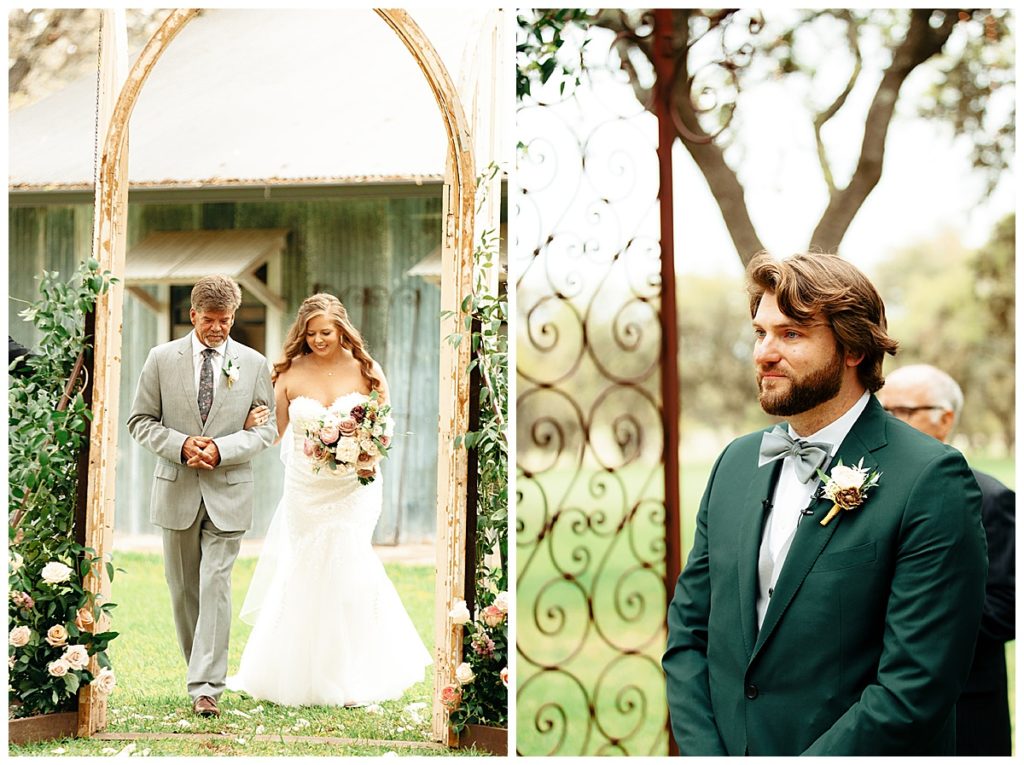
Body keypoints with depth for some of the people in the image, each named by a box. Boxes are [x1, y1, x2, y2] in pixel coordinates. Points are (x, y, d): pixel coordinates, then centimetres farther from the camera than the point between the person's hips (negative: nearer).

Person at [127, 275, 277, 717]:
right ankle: (201, 667, 27)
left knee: (215, 586, -9)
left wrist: (221, 448, -13)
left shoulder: (254, 364, 3)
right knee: (183, 589, 10)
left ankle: (206, 687, -10)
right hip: (177, 490, 2)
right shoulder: (162, 359, 3)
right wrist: (182, 445, -13)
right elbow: (141, 421, 4)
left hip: (229, 493, -2)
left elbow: (266, 428, 3)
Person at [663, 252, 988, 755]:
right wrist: (702, 753, -8)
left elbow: (915, 690, -21)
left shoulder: (931, 481, -16)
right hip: (723, 745, 5)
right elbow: (688, 629, 5)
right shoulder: (735, 462, 4)